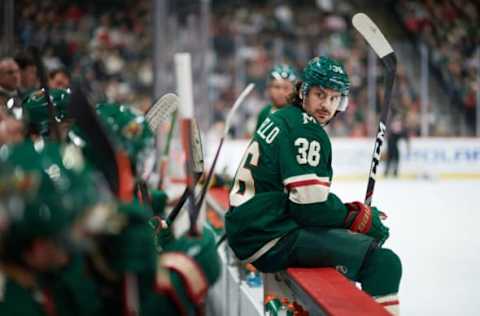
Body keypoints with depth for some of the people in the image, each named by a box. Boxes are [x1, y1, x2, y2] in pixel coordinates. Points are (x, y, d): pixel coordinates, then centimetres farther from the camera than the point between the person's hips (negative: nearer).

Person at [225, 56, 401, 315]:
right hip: (271, 240, -10)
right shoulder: (306, 130, -13)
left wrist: (352, 211, 11)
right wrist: (360, 218, -4)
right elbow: (309, 204, -19)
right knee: (383, 263, -17)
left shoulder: (281, 119, 17)